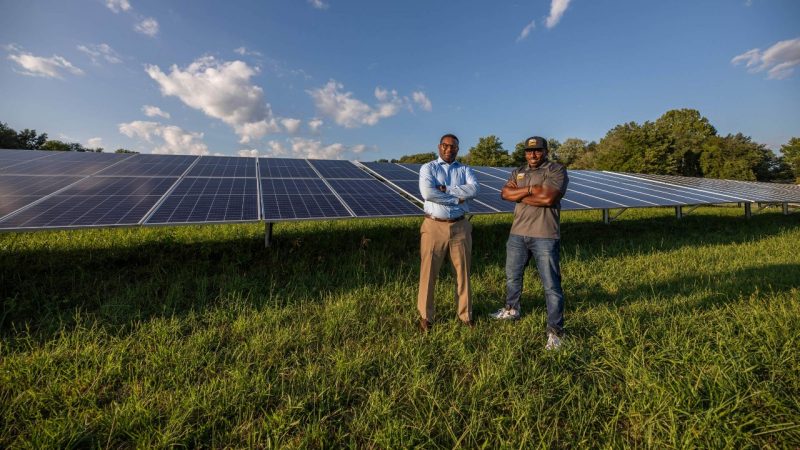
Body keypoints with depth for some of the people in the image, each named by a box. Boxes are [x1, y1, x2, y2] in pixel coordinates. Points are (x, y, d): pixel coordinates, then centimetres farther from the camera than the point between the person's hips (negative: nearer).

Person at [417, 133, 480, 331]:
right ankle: (425, 316, 19)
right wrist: (457, 198, -12)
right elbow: (427, 193, -18)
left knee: (463, 272, 10)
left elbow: (473, 189, -11)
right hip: (434, 226, -2)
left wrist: (445, 189, -15)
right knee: (428, 272, 3)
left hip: (460, 227, 3)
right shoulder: (428, 168, 2)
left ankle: (465, 314, 27)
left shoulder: (465, 170, 10)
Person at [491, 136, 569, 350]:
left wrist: (519, 194, -10)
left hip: (544, 236, -6)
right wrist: (530, 189, -14)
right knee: (512, 275, 20)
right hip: (517, 234, 6)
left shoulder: (557, 170, -4)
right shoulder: (518, 172, 14)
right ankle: (511, 309, 43)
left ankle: (555, 331, 10)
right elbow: (505, 193, -2)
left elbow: (548, 198, -20)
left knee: (551, 285, -1)